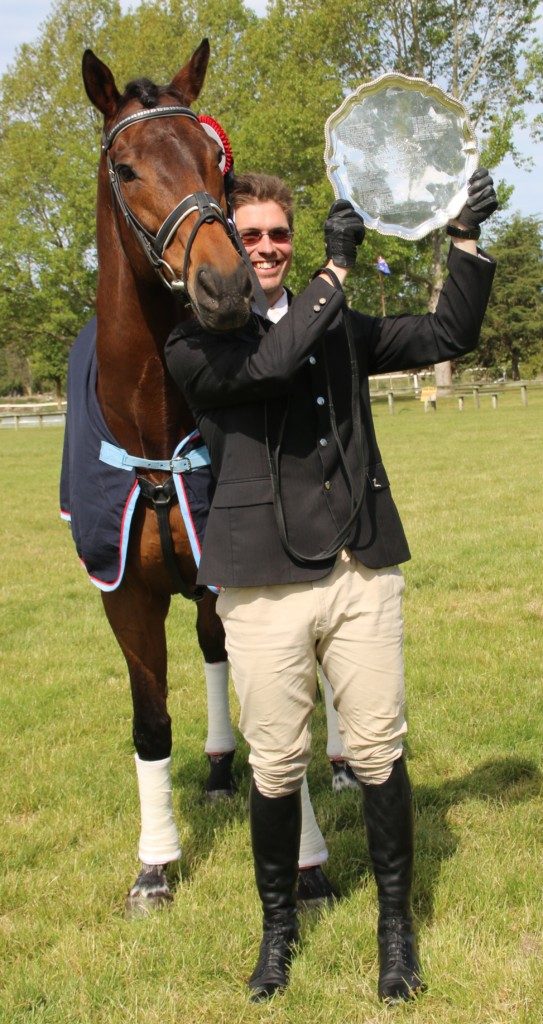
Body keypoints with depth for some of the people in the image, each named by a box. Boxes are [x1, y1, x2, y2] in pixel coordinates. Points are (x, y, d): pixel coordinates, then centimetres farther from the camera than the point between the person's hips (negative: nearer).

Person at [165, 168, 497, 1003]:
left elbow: (448, 337, 13)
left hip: (364, 571, 3)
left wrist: (467, 242, 1)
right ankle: (279, 925, 28)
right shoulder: (194, 347, 1)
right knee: (276, 767, 6)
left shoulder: (341, 330, 14)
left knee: (380, 754, 6)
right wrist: (338, 267, -13)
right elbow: (271, 361, -19)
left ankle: (396, 923, 24)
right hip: (265, 586, -3)